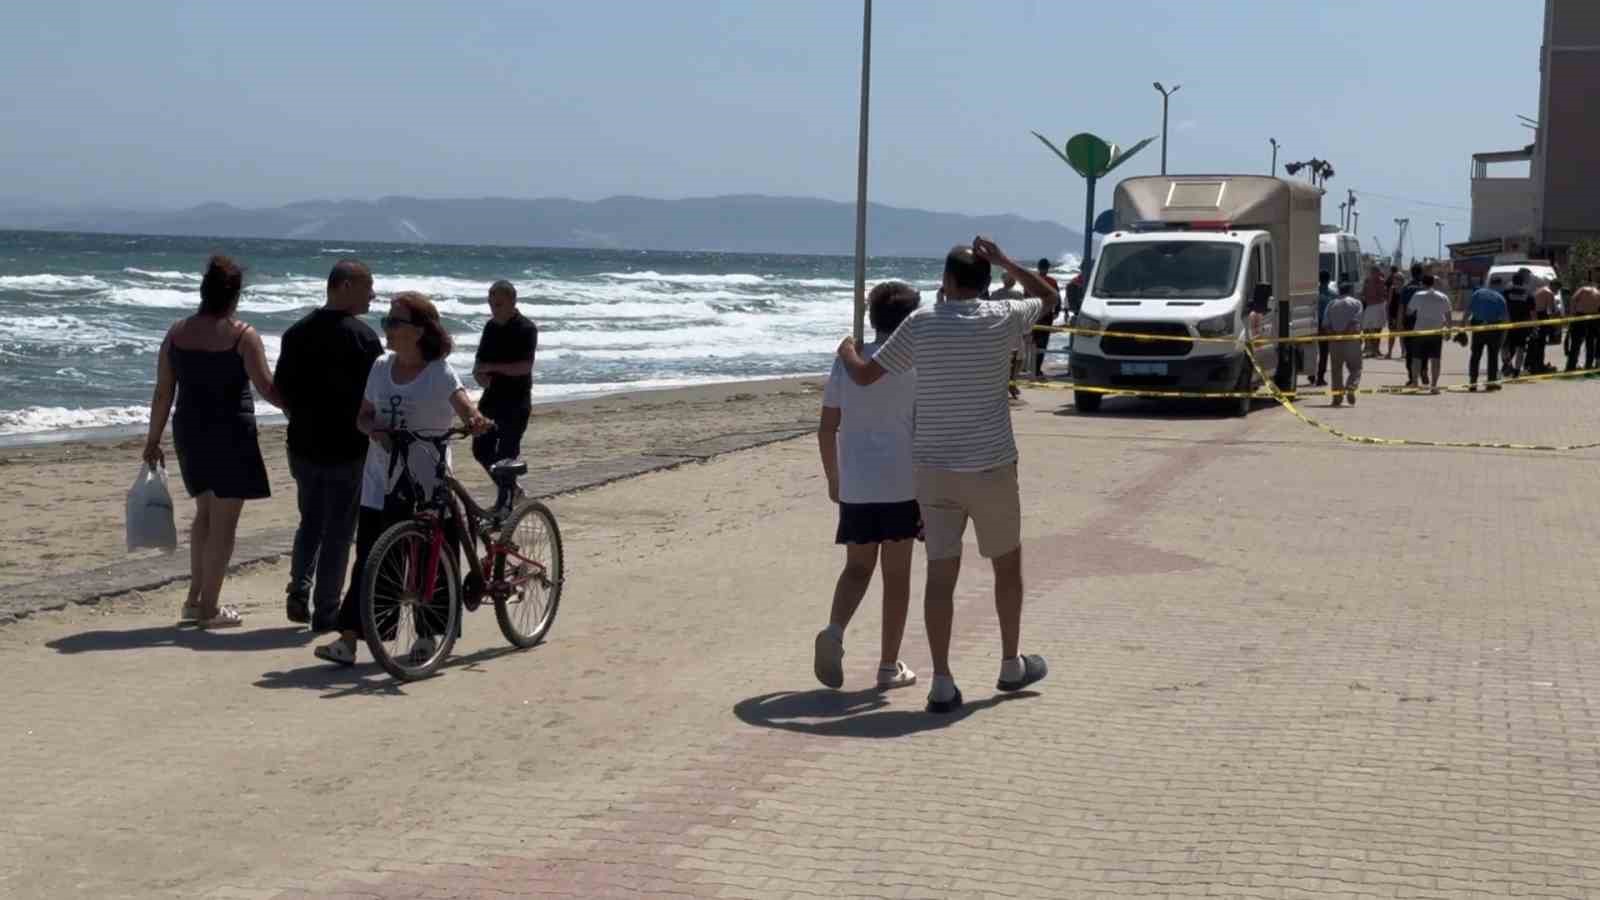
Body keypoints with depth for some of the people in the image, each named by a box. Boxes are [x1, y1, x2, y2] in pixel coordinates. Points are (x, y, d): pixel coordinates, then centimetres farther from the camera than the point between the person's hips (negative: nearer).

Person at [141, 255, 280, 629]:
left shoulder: (177, 333, 2)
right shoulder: (243, 336, -12)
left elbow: (163, 393, 3)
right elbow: (268, 389, -13)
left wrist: (153, 440, 11)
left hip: (189, 431, 5)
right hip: (231, 433, -5)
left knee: (205, 513, 22)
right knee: (223, 522, 3)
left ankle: (195, 597, 21)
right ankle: (209, 608, 6)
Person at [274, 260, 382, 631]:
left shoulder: (296, 332, 7)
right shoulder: (362, 336, -13)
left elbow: (280, 389, 11)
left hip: (303, 445, 6)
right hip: (348, 448, -6)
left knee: (310, 522, 20)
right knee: (338, 530, 3)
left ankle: (299, 588, 5)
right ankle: (326, 611, 7)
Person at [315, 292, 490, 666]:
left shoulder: (439, 373, -8)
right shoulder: (381, 369, 8)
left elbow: (462, 402, -26)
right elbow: (363, 415, 13)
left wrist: (475, 420, -50)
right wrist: (375, 430, -11)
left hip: (425, 484, -4)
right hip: (380, 482, 4)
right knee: (368, 560, -1)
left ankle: (426, 635, 22)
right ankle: (348, 638, -4)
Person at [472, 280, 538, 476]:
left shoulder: (526, 328, -11)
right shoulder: (490, 327, 8)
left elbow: (524, 367, -19)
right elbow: (479, 361, 12)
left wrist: (491, 368, -16)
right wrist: (480, 375, -11)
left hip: (516, 401, -7)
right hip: (491, 397, 7)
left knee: (506, 454, -6)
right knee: (481, 449, 8)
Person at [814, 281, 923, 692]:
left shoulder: (848, 362, 3)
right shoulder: (915, 366, -6)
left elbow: (827, 430, 4)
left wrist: (832, 478, 17)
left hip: (854, 486, 3)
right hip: (902, 485, -2)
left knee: (857, 567, 15)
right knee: (896, 574, 7)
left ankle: (834, 630, -12)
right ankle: (889, 665, 12)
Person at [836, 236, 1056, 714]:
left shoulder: (921, 322, -3)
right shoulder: (1002, 320, -4)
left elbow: (865, 375, 2)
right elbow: (1046, 295, 17)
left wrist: (847, 350, 22)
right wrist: (1005, 261, 20)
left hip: (934, 467, 1)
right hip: (990, 464, -1)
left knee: (940, 574, 2)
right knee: (1007, 563, 18)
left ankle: (942, 684, -2)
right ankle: (1011, 666, 29)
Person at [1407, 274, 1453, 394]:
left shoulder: (1418, 296, -3)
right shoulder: (1443, 297, 4)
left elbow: (1408, 312, 4)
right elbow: (1448, 316, 6)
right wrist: (1449, 329, 19)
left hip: (1420, 330, -1)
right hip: (1437, 331, 1)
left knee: (1416, 358, 7)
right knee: (1435, 359, 3)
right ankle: (1433, 385, -1)